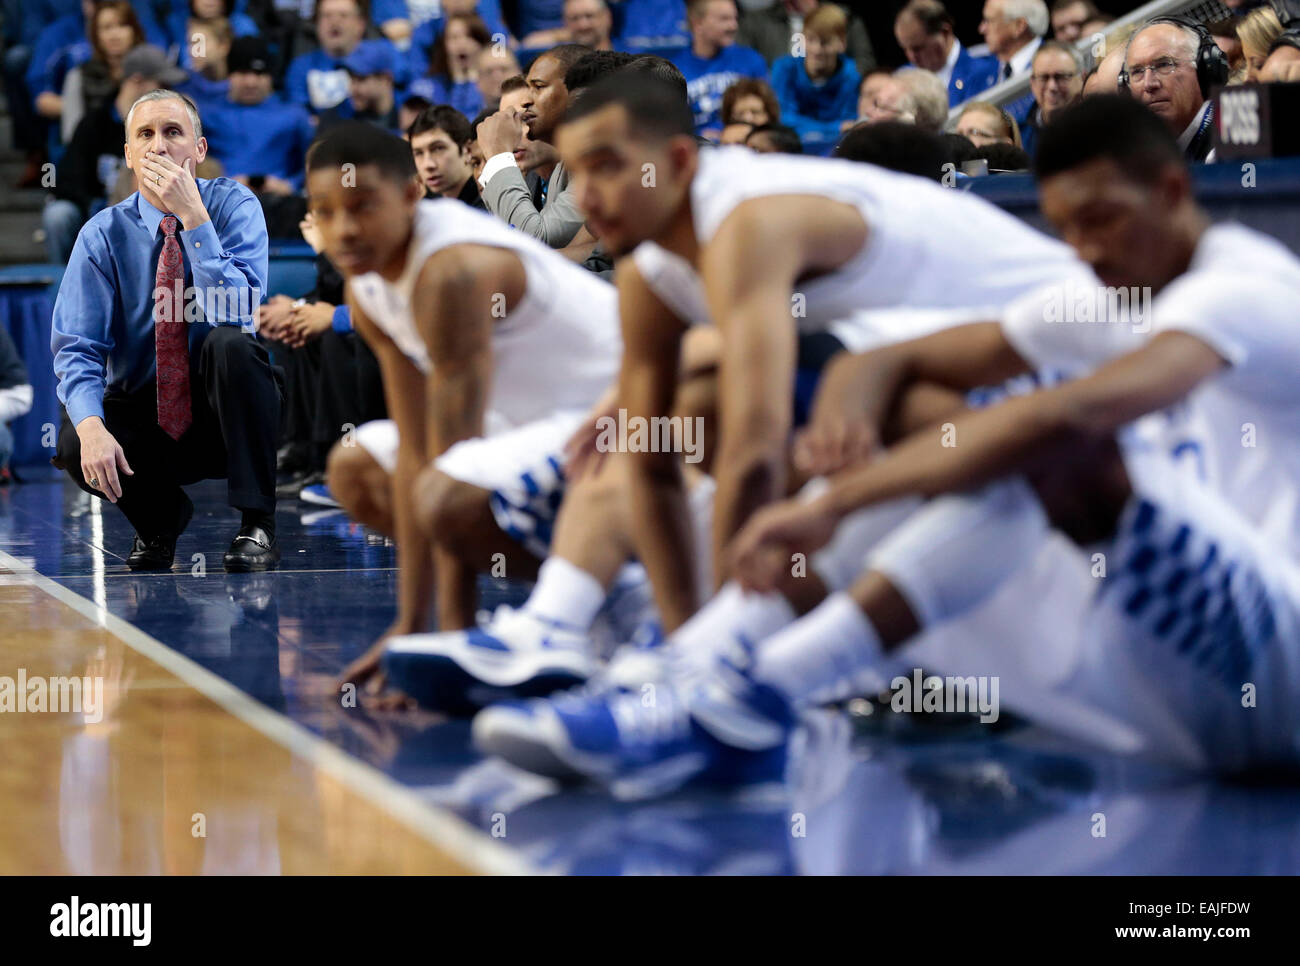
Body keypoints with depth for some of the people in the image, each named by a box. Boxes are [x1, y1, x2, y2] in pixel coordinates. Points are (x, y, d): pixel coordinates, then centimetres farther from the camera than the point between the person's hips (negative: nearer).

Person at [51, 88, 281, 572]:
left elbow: (237, 312, -24)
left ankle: (257, 526, -22)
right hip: (142, 417, 1)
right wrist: (91, 426, -32)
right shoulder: (104, 234, -6)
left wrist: (193, 218, -30)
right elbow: (76, 349, -13)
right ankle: (159, 518, 5)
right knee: (74, 443, -29)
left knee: (229, 342, -32)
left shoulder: (233, 206, -9)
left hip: (225, 415, -1)